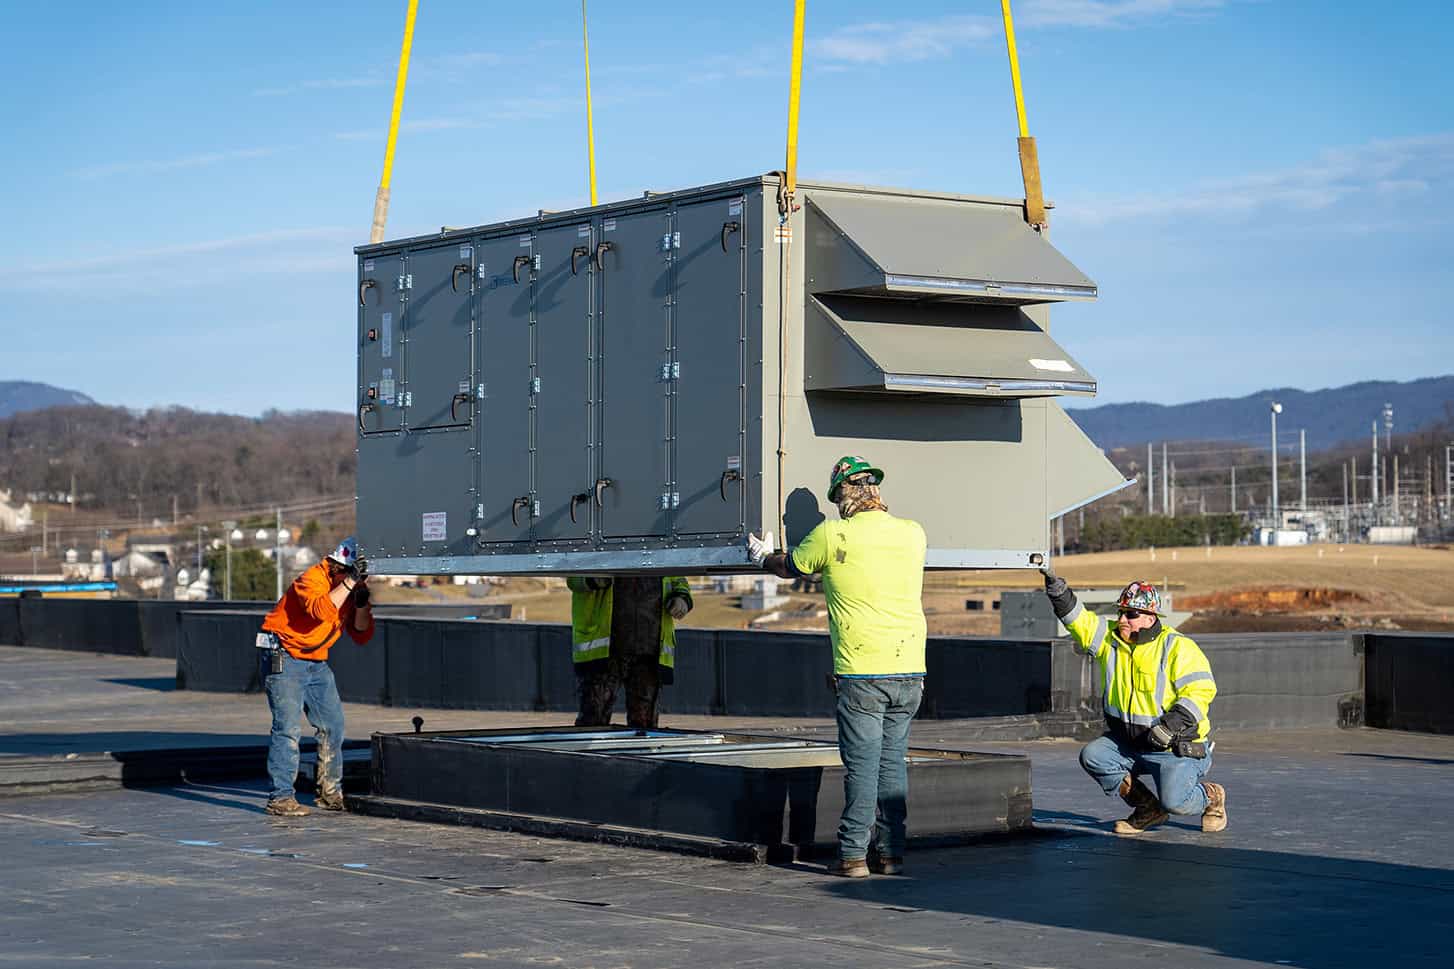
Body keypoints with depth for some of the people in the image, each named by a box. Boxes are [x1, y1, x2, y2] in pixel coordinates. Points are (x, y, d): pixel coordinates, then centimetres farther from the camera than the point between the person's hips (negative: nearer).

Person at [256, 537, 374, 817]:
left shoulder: (350, 589, 5)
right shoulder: (312, 580, -18)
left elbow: (361, 636, 2)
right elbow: (321, 610, -38)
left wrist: (361, 603, -14)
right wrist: (350, 582, -35)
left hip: (316, 663, 8)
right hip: (283, 658, -8)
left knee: (333, 725, 7)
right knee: (288, 727, -14)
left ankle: (330, 793, 18)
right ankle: (280, 797, -14)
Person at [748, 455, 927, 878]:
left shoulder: (832, 536, -5)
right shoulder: (912, 534, 6)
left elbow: (789, 567, 13)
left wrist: (763, 557, 34)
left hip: (862, 673, -4)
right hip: (909, 670, 4)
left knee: (861, 765, -1)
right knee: (893, 762, 11)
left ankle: (853, 855, 1)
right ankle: (892, 852, 13)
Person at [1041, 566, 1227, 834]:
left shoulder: (1178, 647, -15)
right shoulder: (1111, 638, 2)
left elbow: (1201, 689, -20)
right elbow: (1077, 618, -4)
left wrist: (1173, 723, -30)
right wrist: (1055, 584, -19)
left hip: (1177, 747, -6)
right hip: (1128, 742, 6)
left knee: (1173, 801, -24)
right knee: (1092, 756, -15)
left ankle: (1210, 797, 14)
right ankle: (1148, 808, 4)